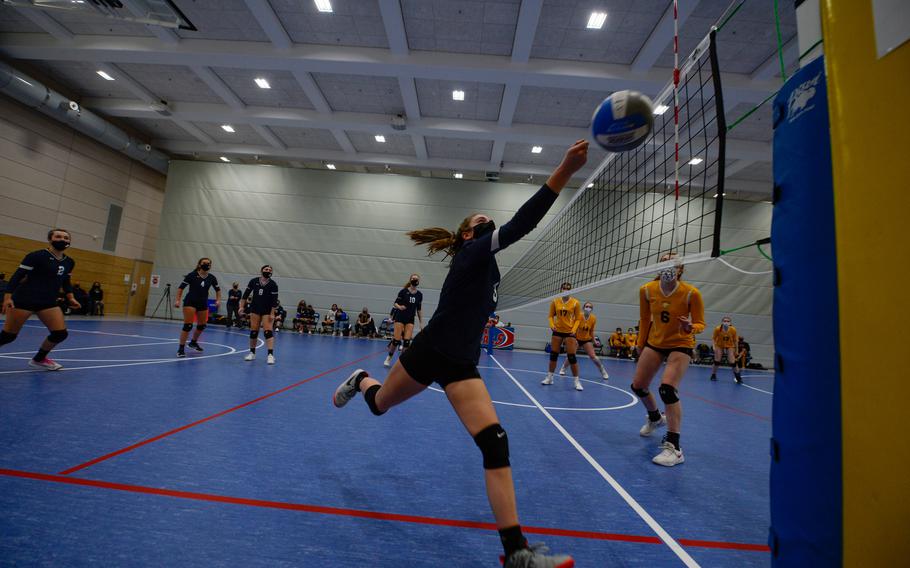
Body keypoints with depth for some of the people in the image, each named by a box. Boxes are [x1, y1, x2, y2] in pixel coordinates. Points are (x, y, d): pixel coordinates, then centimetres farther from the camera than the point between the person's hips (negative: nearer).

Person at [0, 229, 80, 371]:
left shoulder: (69, 262, 8)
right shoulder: (36, 256, -10)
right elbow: (17, 276, -12)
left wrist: (71, 297, 11)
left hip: (49, 302, 6)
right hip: (24, 299, -5)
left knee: (61, 333, -3)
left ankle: (39, 359, 21)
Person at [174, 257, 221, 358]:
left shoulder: (211, 278, 0)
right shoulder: (192, 275, -10)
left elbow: (218, 289, 15)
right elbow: (181, 287, -5)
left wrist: (218, 300, 3)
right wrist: (178, 300, -13)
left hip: (203, 304, 5)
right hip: (190, 302, -5)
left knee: (202, 326, 14)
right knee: (188, 325, -11)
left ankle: (193, 342, 39)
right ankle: (181, 348, -3)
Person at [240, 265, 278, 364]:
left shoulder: (273, 284, -8)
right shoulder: (253, 281, -1)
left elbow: (274, 300, -10)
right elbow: (246, 294, 6)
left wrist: (272, 313, -14)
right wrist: (242, 306, 2)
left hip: (267, 311, -3)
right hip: (255, 309, 3)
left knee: (268, 332, -12)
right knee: (253, 331, 6)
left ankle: (271, 355, -15)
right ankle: (252, 353, 20)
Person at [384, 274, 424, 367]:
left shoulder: (419, 294, 4)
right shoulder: (403, 291, -7)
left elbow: (419, 309, 11)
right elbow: (395, 303, -3)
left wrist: (421, 323, 9)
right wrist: (399, 307, -26)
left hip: (410, 320, 3)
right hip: (400, 318, -3)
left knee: (407, 341, -7)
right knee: (396, 340, -8)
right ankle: (389, 358, 15)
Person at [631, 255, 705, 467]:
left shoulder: (691, 293, -19)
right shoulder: (647, 290, -10)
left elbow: (700, 324, -9)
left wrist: (690, 328, -31)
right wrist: (640, 344, 11)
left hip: (680, 345, -4)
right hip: (654, 343, 5)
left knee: (667, 389, -23)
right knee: (638, 386, 9)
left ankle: (674, 448, -14)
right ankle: (655, 418, 41)